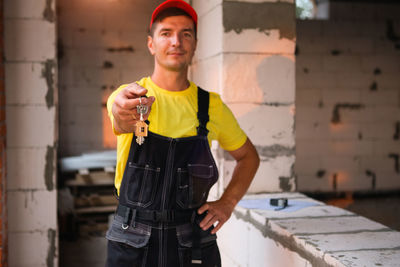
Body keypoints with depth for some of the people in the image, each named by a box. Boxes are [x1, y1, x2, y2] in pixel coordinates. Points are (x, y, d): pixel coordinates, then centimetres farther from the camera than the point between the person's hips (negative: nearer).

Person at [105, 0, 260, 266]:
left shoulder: (211, 105, 1)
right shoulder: (127, 96, -6)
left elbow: (249, 156, 13)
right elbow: (122, 122, -30)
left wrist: (228, 203, -1)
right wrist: (124, 113, -53)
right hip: (132, 244, -1)